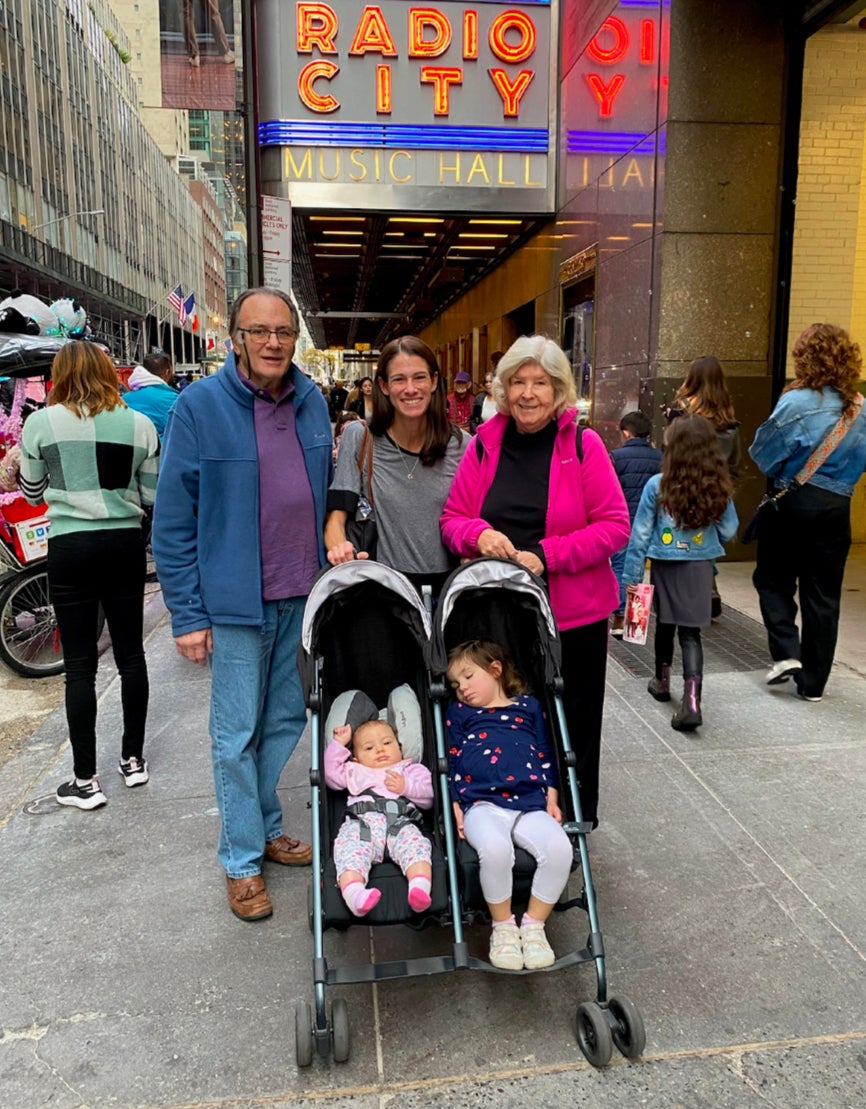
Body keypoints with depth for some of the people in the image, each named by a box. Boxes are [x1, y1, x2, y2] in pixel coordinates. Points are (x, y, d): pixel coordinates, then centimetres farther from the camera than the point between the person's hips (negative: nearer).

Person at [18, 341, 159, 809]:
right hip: (125, 543, 2)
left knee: (79, 665, 5)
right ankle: (133, 759, 26)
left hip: (71, 547, -2)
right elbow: (153, 495, 4)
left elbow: (32, 493, 7)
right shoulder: (139, 424, 0)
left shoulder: (41, 423, -4)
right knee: (130, 653, 14)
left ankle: (85, 781, 11)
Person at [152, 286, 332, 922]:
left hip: (303, 596, 5)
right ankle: (242, 859, 23)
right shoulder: (199, 406, -10)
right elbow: (174, 521, -9)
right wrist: (188, 614, -11)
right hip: (236, 600, -5)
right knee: (238, 736, 6)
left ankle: (265, 825, 37)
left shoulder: (312, 403, 5)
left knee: (287, 720, 17)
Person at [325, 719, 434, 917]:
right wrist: (339, 743, 32)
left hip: (399, 822, -1)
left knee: (415, 842, -35)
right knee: (349, 848, -34)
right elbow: (330, 772, 33)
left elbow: (429, 796, 21)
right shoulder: (355, 772, 44)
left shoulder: (410, 771, 35)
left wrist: (407, 786, 3)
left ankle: (420, 889, -55)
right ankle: (354, 894, -56)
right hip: (361, 822, 1)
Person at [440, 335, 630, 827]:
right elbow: (453, 518, 7)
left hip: (573, 613, -2)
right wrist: (479, 534, -16)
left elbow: (615, 525, -8)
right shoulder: (485, 444, 2)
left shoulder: (583, 445, -6)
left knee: (570, 725, 12)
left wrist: (546, 555, -18)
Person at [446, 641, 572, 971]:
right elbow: (451, 762, 14)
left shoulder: (528, 706, 23)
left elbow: (545, 755, 21)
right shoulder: (458, 713, 21)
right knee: (495, 849, -34)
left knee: (559, 847, -28)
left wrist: (551, 799, 10)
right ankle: (503, 927, -7)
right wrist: (456, 807, 2)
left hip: (530, 803, 2)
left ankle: (534, 925, -4)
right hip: (482, 805, -1)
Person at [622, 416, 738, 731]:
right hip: (700, 568, 1)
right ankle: (691, 700, -11)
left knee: (665, 625, 19)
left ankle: (662, 682, 38)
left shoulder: (657, 485, -12)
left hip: (665, 566, 0)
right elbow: (728, 531, 4)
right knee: (691, 633, 3)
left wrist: (632, 574, -1)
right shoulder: (719, 488, -6)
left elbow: (640, 533, -8)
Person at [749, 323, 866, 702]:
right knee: (823, 594, 9)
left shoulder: (797, 402, -14)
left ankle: (785, 653, 0)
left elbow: (763, 453, -9)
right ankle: (813, 681, 15)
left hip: (791, 501, -4)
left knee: (773, 579, 15)